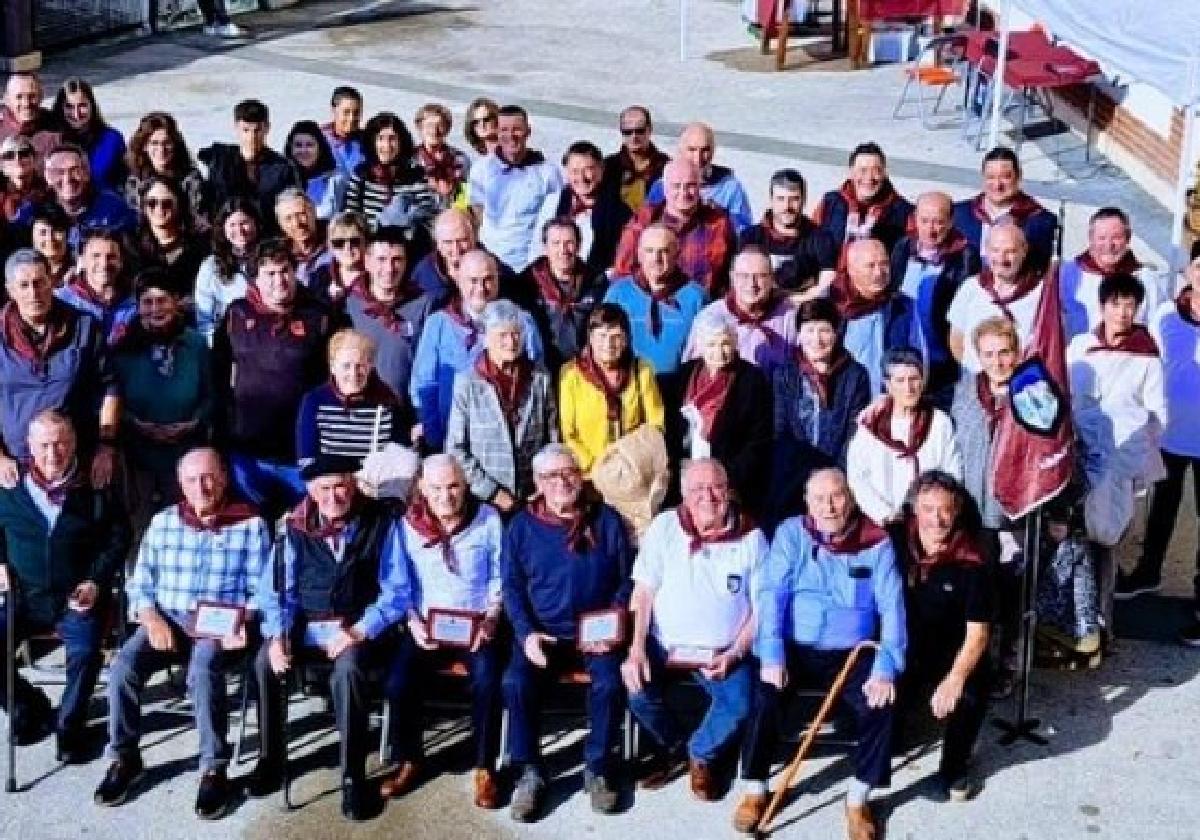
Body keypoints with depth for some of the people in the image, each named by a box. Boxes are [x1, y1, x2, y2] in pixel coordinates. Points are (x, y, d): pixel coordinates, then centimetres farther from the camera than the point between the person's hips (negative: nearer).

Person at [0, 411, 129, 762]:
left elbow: (119, 537, 4)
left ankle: (69, 726, -3)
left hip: (77, 599, -3)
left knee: (85, 652, -28)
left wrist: (95, 581, -7)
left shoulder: (95, 490, -1)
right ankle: (31, 708, 11)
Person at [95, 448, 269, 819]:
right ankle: (125, 759, -5)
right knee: (123, 666, -25)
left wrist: (244, 624, -20)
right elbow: (140, 585, 10)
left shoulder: (250, 525, 1)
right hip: (167, 618, 3)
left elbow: (260, 590, -1)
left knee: (203, 669, -36)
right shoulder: (162, 522, 11)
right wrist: (153, 620, -10)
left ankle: (214, 770, -23)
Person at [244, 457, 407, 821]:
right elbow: (275, 588, 4)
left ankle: (353, 775, -22)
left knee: (348, 670, -35)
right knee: (265, 662, -25)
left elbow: (396, 592, -5)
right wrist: (278, 634, -15)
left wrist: (359, 631, -18)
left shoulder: (381, 523, -3)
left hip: (359, 627, -3)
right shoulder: (296, 527, 5)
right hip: (305, 625, 3)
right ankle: (270, 759, -4)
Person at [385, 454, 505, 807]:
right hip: (427, 625, 1)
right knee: (400, 682, -23)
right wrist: (414, 622, -11)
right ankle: (408, 760, 2)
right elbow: (401, 584, 4)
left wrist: (491, 618, -11)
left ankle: (484, 767, -10)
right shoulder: (408, 525, 1)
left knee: (487, 681, -29)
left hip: (477, 624, -1)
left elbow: (500, 577, 3)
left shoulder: (488, 519, 0)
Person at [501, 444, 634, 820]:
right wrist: (526, 634, -13)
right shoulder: (521, 526, 4)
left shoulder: (607, 521, 3)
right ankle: (529, 771, -8)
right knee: (516, 683, -27)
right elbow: (511, 587, 3)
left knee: (609, 683, -29)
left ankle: (597, 767, -6)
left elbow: (625, 580, 5)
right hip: (542, 633, 1)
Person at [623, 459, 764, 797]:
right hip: (665, 645, 1)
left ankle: (701, 755, 8)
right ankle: (672, 746, 8)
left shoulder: (751, 537, -1)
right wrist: (636, 649, -14)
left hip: (723, 651, 0)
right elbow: (643, 592, -2)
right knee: (637, 692, -27)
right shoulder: (664, 527, 0)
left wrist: (734, 654, -12)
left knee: (740, 705, -27)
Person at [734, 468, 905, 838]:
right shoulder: (790, 533, 0)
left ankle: (859, 796, -6)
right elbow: (771, 594, -8)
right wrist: (771, 654, -22)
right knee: (764, 695, -25)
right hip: (795, 647, 0)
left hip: (852, 652, 0)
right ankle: (754, 789, -6)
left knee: (881, 701, -25)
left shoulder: (876, 543, 0)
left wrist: (886, 668, -20)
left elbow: (891, 608, -6)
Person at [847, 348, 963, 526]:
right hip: (882, 525, 0)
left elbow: (952, 476, 5)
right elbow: (857, 477, 2)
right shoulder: (870, 425, 5)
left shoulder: (940, 423, 5)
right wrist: (884, 514, -7)